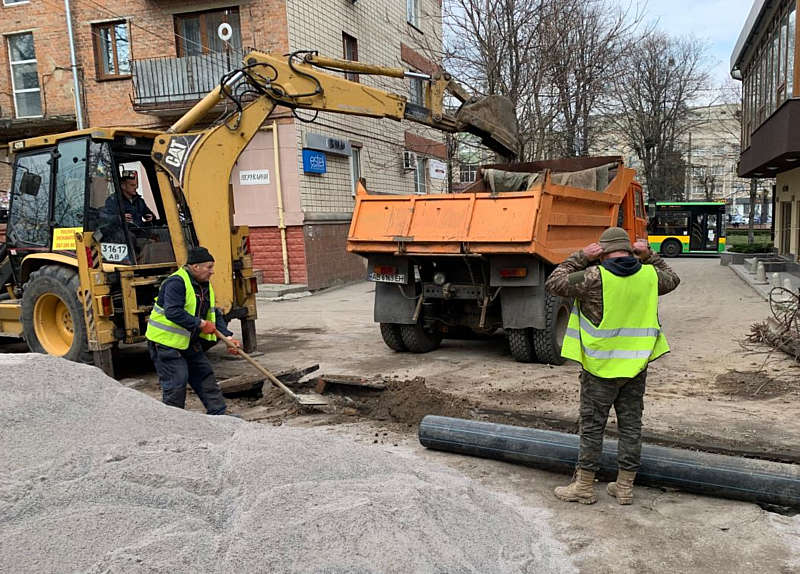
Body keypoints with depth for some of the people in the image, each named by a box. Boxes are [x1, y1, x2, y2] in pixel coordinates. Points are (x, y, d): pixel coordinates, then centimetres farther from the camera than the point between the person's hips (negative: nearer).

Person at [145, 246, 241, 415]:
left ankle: (219, 414, 19)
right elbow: (173, 312, -33)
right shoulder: (176, 282, -21)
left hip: (190, 342, 9)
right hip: (166, 341, -9)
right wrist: (200, 324, -29)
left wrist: (227, 337, 1)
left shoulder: (205, 285, 9)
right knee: (176, 383, -8)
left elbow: (214, 314, 12)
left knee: (205, 376, 11)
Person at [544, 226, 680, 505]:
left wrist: (581, 257, -5)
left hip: (601, 366, -5)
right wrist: (649, 256, 20)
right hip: (636, 365, 5)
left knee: (592, 425, 6)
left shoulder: (595, 277, -17)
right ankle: (625, 486, 22)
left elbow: (554, 283, -8)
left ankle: (584, 486, 16)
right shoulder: (649, 275, -1)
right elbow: (671, 279, 22)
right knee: (631, 424, 13)